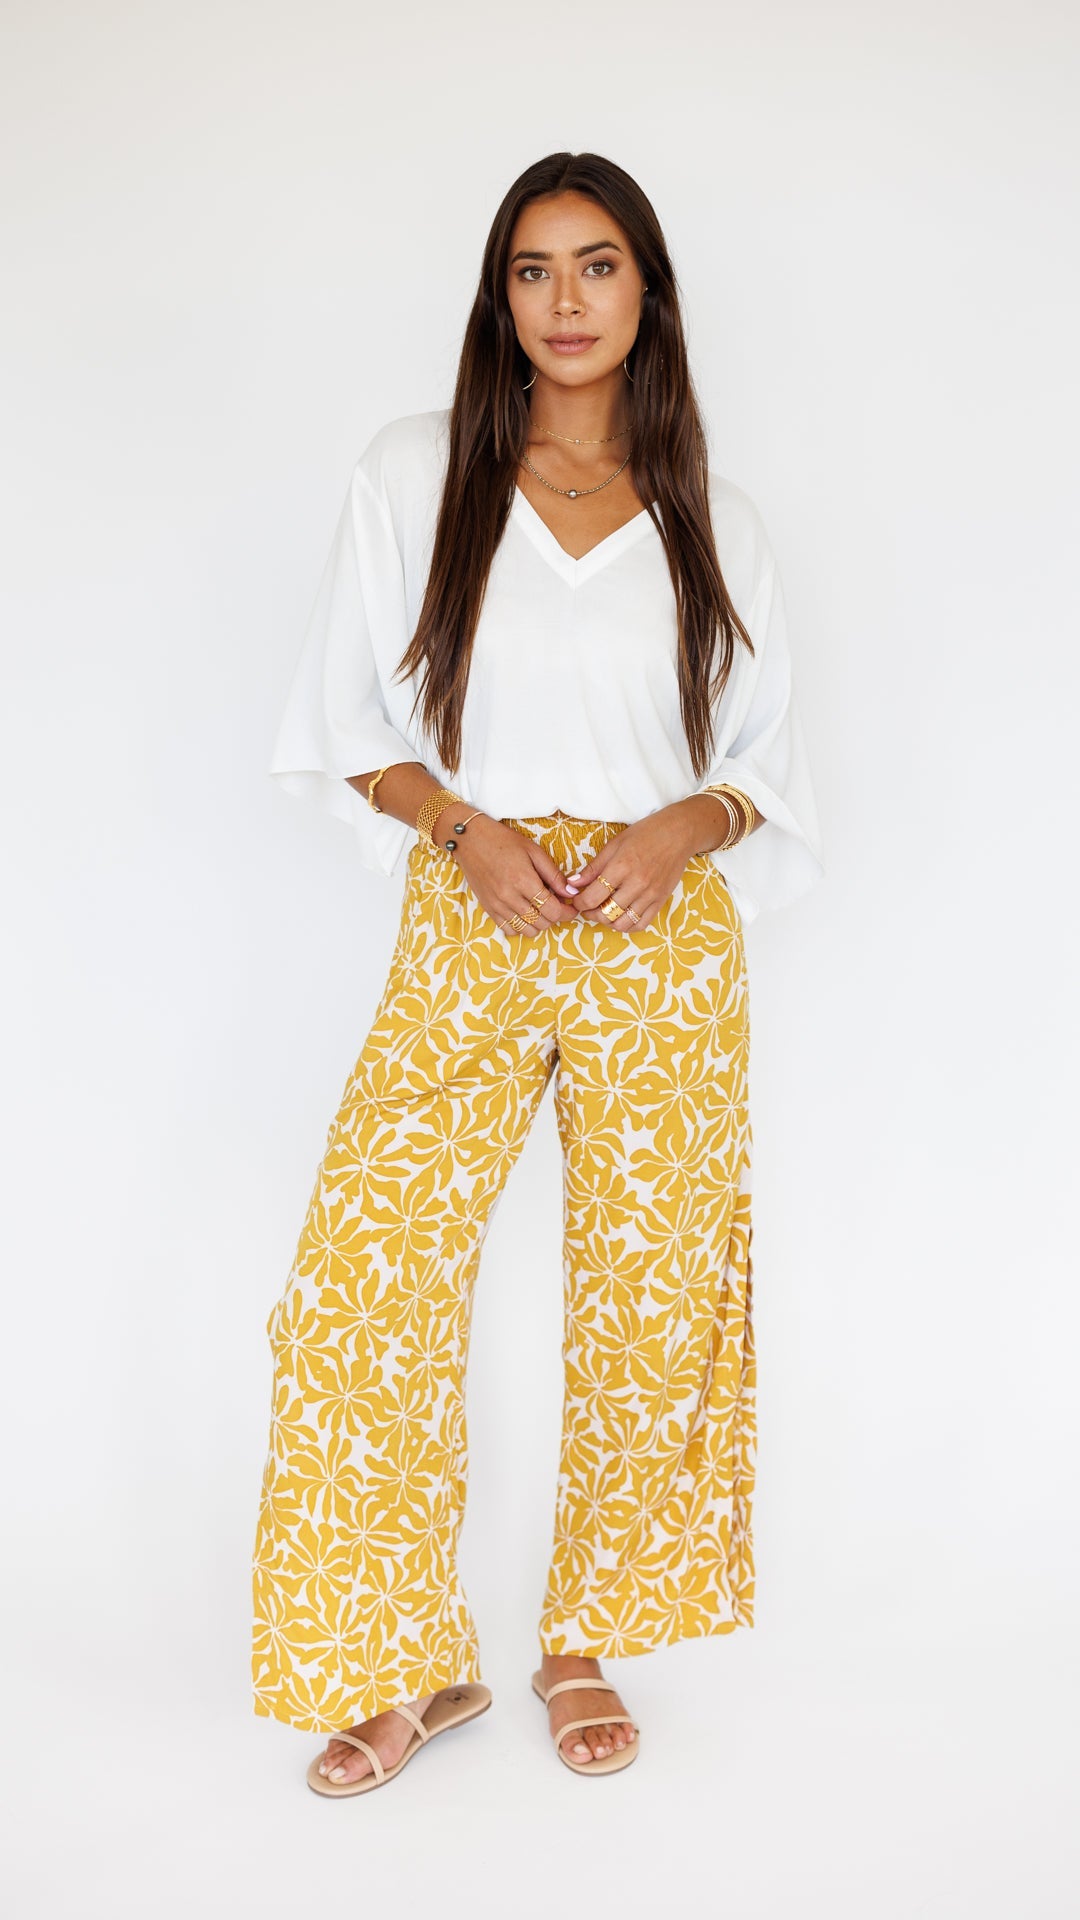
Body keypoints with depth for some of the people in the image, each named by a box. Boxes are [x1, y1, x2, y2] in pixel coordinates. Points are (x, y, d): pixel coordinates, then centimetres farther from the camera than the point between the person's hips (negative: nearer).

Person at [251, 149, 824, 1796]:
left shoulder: (715, 521, 9)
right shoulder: (415, 473, 6)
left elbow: (767, 756, 12)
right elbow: (349, 724, 7)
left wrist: (686, 825, -9)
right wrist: (465, 828, -10)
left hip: (666, 942, 1)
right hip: (467, 933, 0)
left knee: (649, 1297, 4)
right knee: (361, 1290, -7)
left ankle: (587, 1640, 25)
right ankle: (412, 1660, 13)